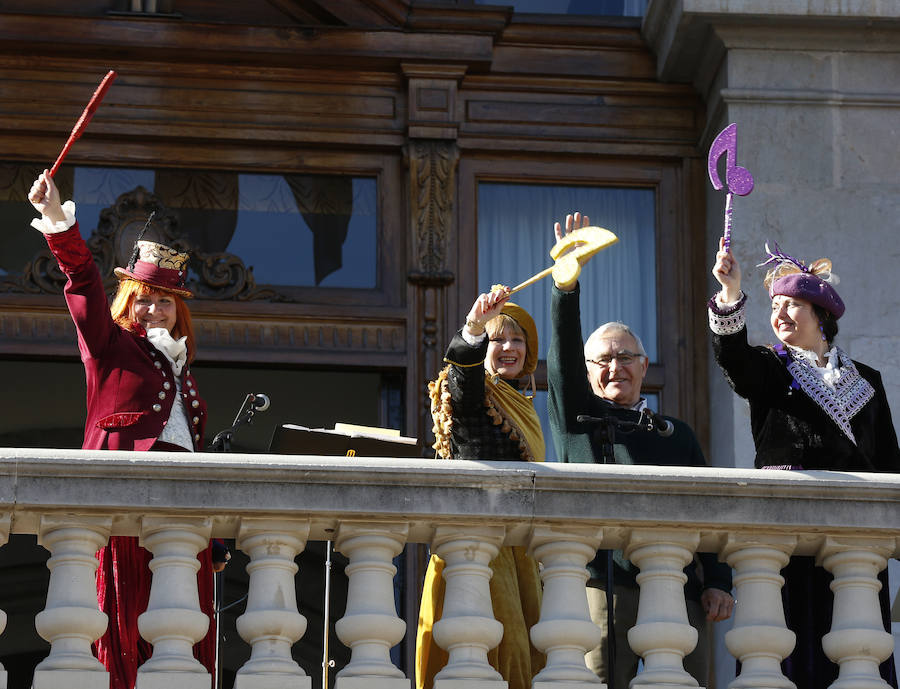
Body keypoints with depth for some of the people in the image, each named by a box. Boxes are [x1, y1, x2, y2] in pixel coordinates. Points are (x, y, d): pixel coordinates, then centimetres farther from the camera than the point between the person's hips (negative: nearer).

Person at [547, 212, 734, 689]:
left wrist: (719, 582, 3)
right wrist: (566, 281, -15)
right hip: (606, 583, -3)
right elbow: (563, 356, -1)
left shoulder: (678, 434, 23)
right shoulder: (576, 418, 15)